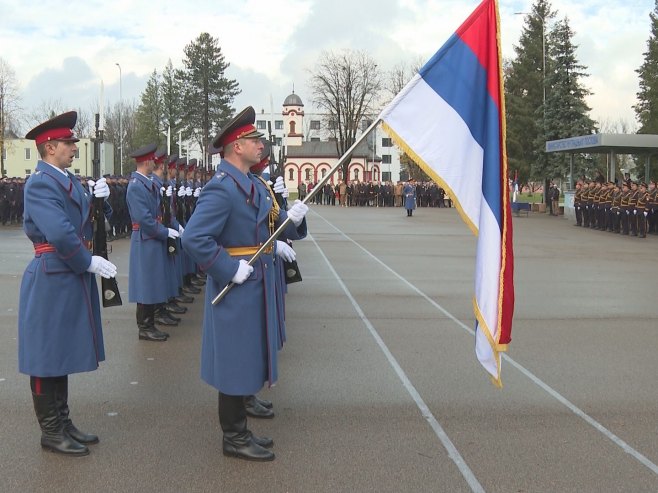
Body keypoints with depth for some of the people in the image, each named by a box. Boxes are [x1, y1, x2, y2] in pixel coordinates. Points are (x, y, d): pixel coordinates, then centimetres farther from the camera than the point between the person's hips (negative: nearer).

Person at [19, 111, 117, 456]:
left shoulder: (69, 180, 13)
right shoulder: (40, 182, -15)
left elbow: (90, 222, 12)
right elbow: (59, 232, -25)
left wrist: (99, 199, -6)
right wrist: (90, 262, -17)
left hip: (72, 278, 9)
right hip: (52, 278, -9)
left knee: (63, 352, 16)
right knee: (47, 355, 2)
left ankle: (63, 422, 27)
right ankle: (51, 431, 12)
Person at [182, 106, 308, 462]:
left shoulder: (253, 184, 12)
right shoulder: (222, 188, -19)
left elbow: (273, 225, 18)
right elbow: (193, 238, -26)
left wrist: (291, 218, -3)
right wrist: (231, 269, -23)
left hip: (255, 288, 10)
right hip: (236, 288, -10)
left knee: (247, 361, 17)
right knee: (236, 362, 1)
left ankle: (238, 429, 30)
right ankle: (234, 439, 13)